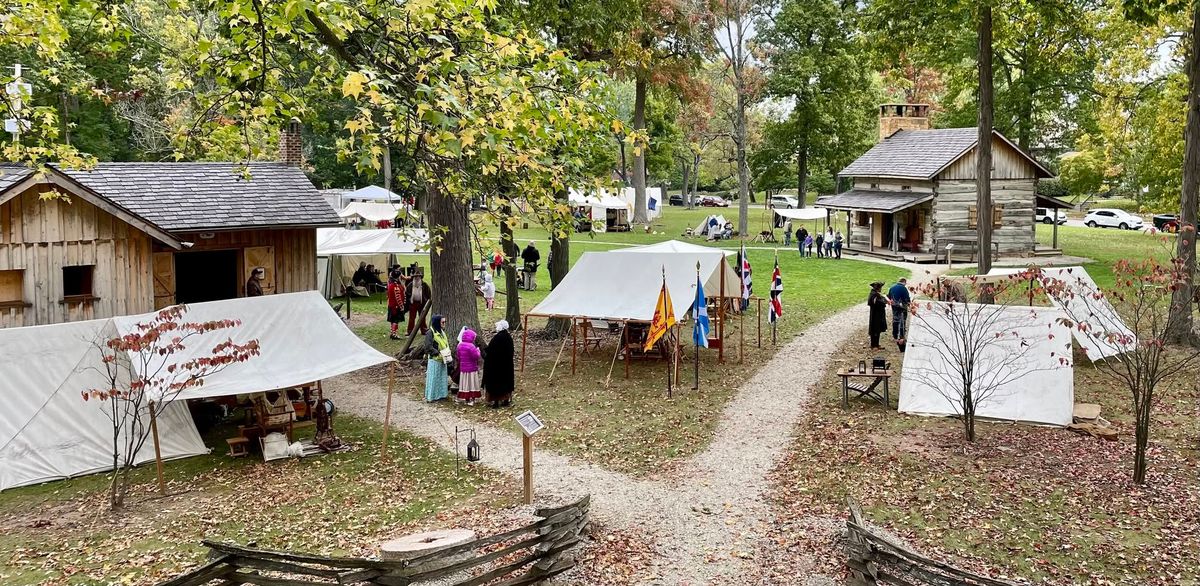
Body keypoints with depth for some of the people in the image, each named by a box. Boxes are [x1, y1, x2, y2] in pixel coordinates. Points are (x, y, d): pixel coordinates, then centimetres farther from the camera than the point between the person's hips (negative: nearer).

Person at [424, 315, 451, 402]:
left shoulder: (442, 331, 9)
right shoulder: (430, 333, -16)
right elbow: (428, 347, -20)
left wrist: (447, 351, 4)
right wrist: (438, 353, -25)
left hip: (442, 359, 8)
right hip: (434, 359, -8)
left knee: (442, 377, 14)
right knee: (433, 378, -2)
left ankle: (440, 394, 25)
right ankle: (431, 396, 6)